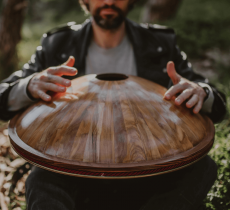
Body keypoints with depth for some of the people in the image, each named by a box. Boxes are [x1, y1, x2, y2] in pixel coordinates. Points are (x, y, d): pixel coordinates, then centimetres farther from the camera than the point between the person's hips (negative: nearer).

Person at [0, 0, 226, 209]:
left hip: (145, 180, 1)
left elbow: (216, 105, 3)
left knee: (202, 166, -24)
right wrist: (30, 86, -27)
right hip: (76, 179, 0)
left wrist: (201, 92, -22)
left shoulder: (161, 44, 5)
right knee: (41, 179, -30)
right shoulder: (57, 45, 3)